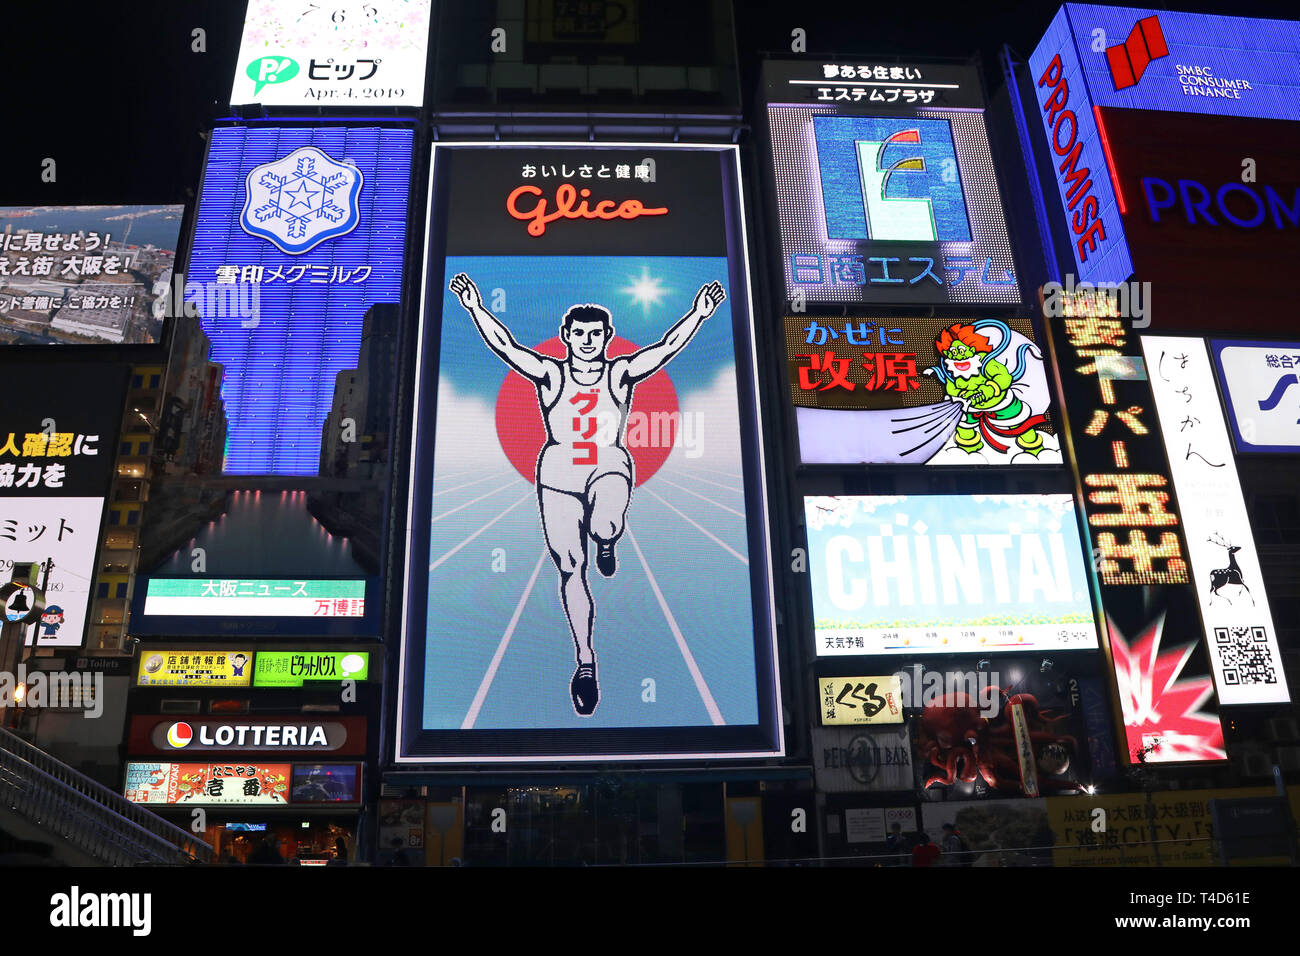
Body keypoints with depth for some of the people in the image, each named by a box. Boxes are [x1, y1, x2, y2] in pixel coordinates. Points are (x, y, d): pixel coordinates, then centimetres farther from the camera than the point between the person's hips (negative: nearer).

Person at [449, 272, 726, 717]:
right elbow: (504, 346, -4)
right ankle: (585, 661, 14)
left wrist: (698, 313, -14)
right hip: (558, 472, 1)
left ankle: (606, 542, 5)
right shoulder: (549, 374, 5)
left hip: (609, 466, -1)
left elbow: (666, 348, -5)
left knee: (605, 525, -36)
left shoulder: (621, 373, 5)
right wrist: (475, 307, -13)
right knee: (570, 570, 1)